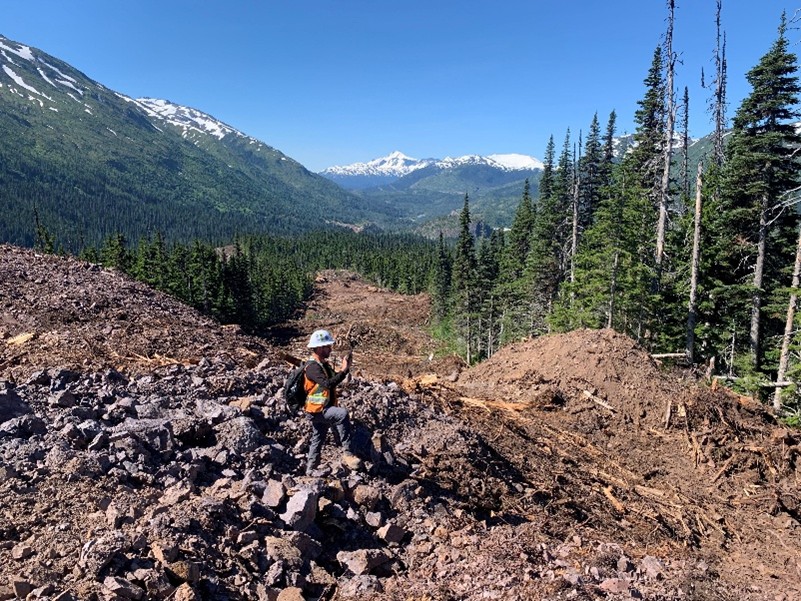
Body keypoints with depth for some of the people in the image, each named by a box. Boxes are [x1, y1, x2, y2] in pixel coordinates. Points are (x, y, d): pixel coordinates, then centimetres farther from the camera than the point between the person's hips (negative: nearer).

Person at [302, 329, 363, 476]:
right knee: (342, 414, -29)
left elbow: (334, 379, 13)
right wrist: (344, 370, -32)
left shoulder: (323, 364, 11)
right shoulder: (312, 367, -20)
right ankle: (347, 453, -27)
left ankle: (310, 469, 33)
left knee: (317, 439, 19)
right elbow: (327, 384, -33)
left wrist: (344, 367, 1)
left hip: (323, 409, 10)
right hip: (317, 410, -10)